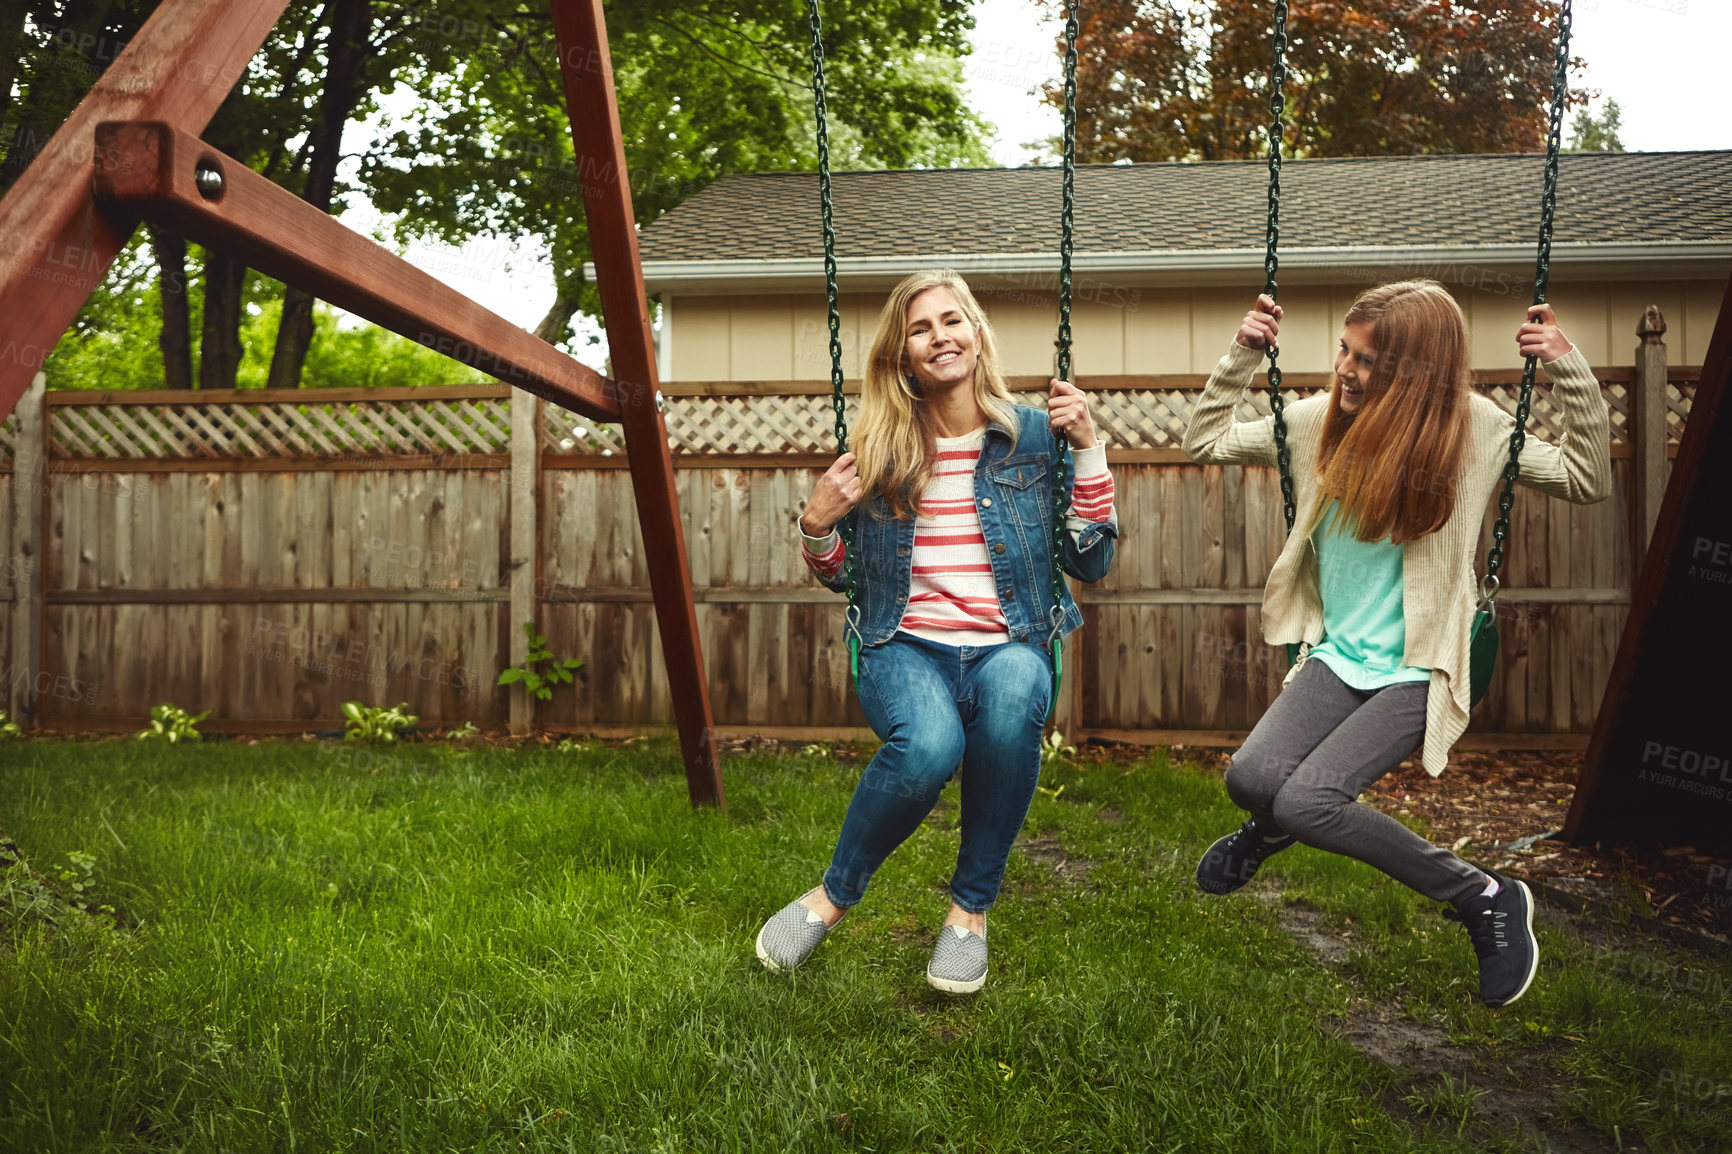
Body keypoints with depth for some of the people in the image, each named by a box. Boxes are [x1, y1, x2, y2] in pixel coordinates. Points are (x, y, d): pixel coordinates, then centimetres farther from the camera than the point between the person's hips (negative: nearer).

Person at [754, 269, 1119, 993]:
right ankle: (835, 894, -6)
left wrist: (1087, 448, -3)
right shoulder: (878, 447, 9)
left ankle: (971, 909, -16)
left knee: (1013, 695, -39)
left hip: (1008, 647, 0)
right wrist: (817, 524, -3)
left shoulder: (1034, 435, 8)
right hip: (907, 648, 0)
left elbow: (1091, 561, 5)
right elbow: (840, 578, 17)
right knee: (928, 745, -36)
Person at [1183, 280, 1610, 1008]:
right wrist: (1242, 358, -1)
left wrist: (1570, 374, -13)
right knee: (1250, 778, -24)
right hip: (1337, 656, 4)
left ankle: (1488, 900, -3)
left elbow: (1589, 480, -4)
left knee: (1305, 803, -25)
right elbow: (1206, 442, 9)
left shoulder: (1474, 430, -6)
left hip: (1417, 669, -3)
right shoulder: (1318, 422, 1)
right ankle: (1274, 825, 18)